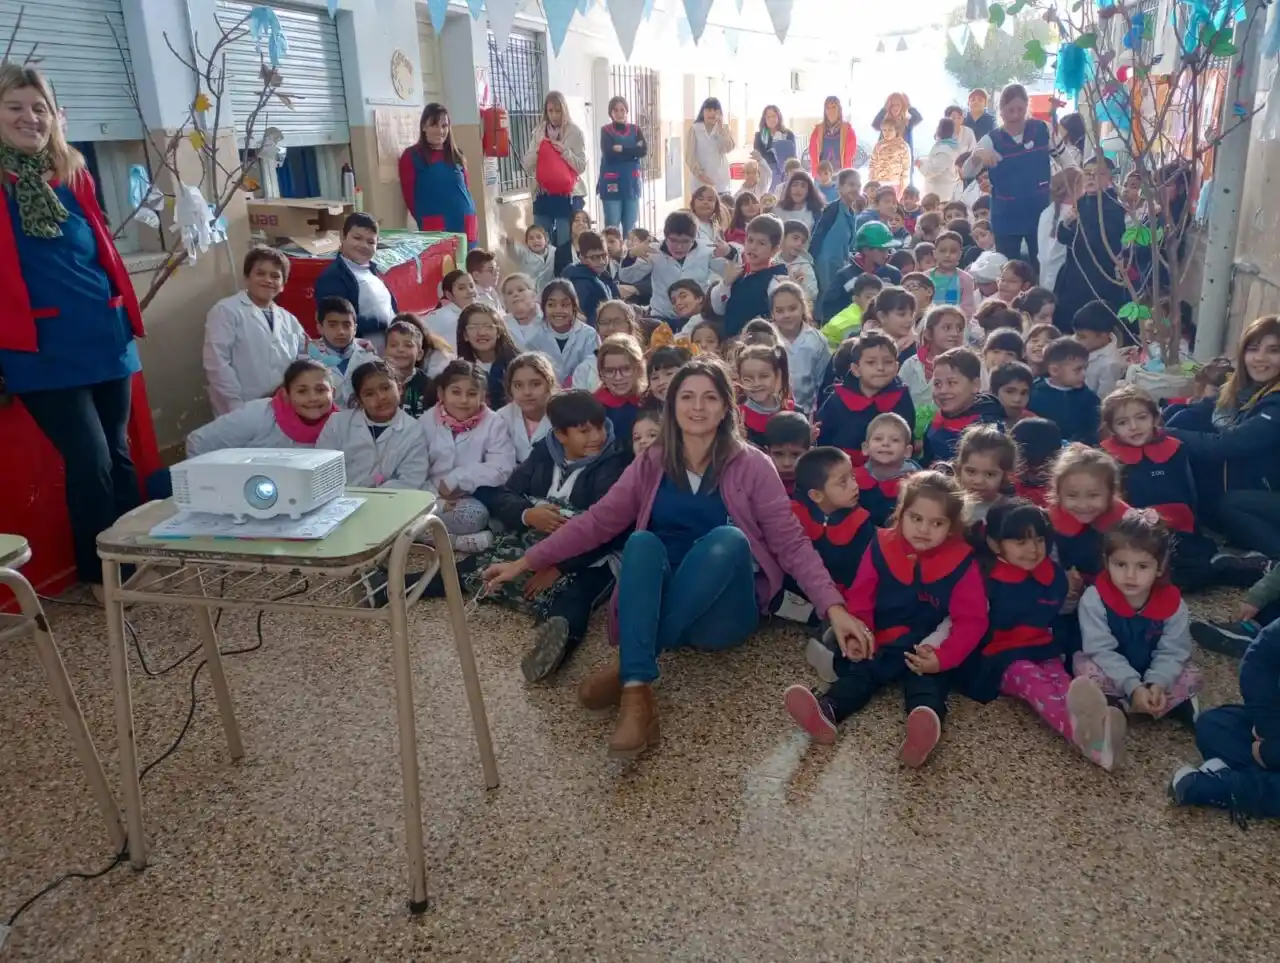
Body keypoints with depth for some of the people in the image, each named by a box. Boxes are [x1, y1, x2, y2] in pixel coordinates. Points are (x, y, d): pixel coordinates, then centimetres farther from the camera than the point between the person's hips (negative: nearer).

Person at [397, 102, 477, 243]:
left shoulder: (456, 156, 18)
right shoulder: (411, 157, 3)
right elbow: (410, 197, 0)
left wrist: (473, 224, 6)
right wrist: (425, 222, -6)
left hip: (465, 226, 5)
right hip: (434, 228, -5)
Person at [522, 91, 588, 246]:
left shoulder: (575, 131, -2)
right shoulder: (538, 132, 8)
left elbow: (582, 166, -5)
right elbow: (526, 165, 5)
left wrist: (565, 151, -17)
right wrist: (537, 150, -11)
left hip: (567, 195, -3)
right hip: (542, 195, 4)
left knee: (565, 243, -2)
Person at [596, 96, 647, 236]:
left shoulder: (635, 130, 10)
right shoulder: (606, 130, 1)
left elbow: (644, 151, -6)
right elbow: (609, 154, -14)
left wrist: (622, 149, -12)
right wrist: (633, 151, -11)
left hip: (631, 183, 3)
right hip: (612, 183, -3)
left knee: (630, 227, 6)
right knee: (612, 227, -4)